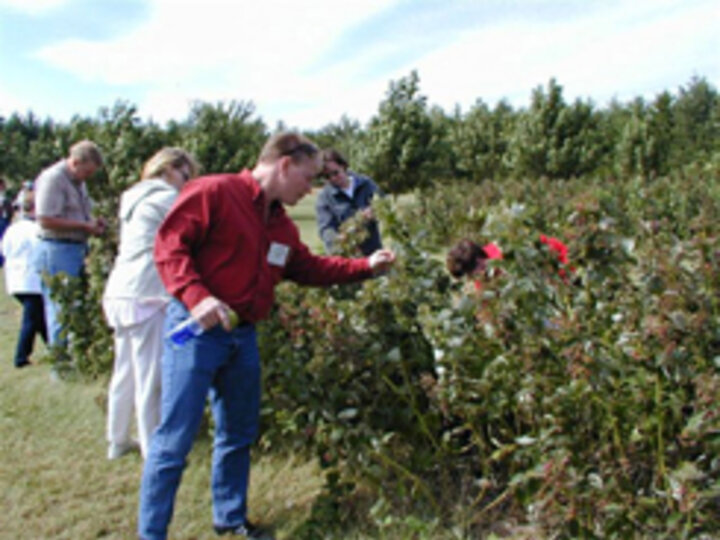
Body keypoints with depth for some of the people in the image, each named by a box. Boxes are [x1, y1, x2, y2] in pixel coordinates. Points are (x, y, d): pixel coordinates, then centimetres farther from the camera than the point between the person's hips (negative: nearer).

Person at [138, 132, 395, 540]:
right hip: (196, 329, -8)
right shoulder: (213, 193, -10)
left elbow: (309, 268, 22)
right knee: (175, 439, -3)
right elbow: (170, 246, -15)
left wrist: (366, 266, 15)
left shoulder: (282, 226, 15)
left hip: (243, 337, 8)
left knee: (240, 434, 17)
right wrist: (197, 296, -26)